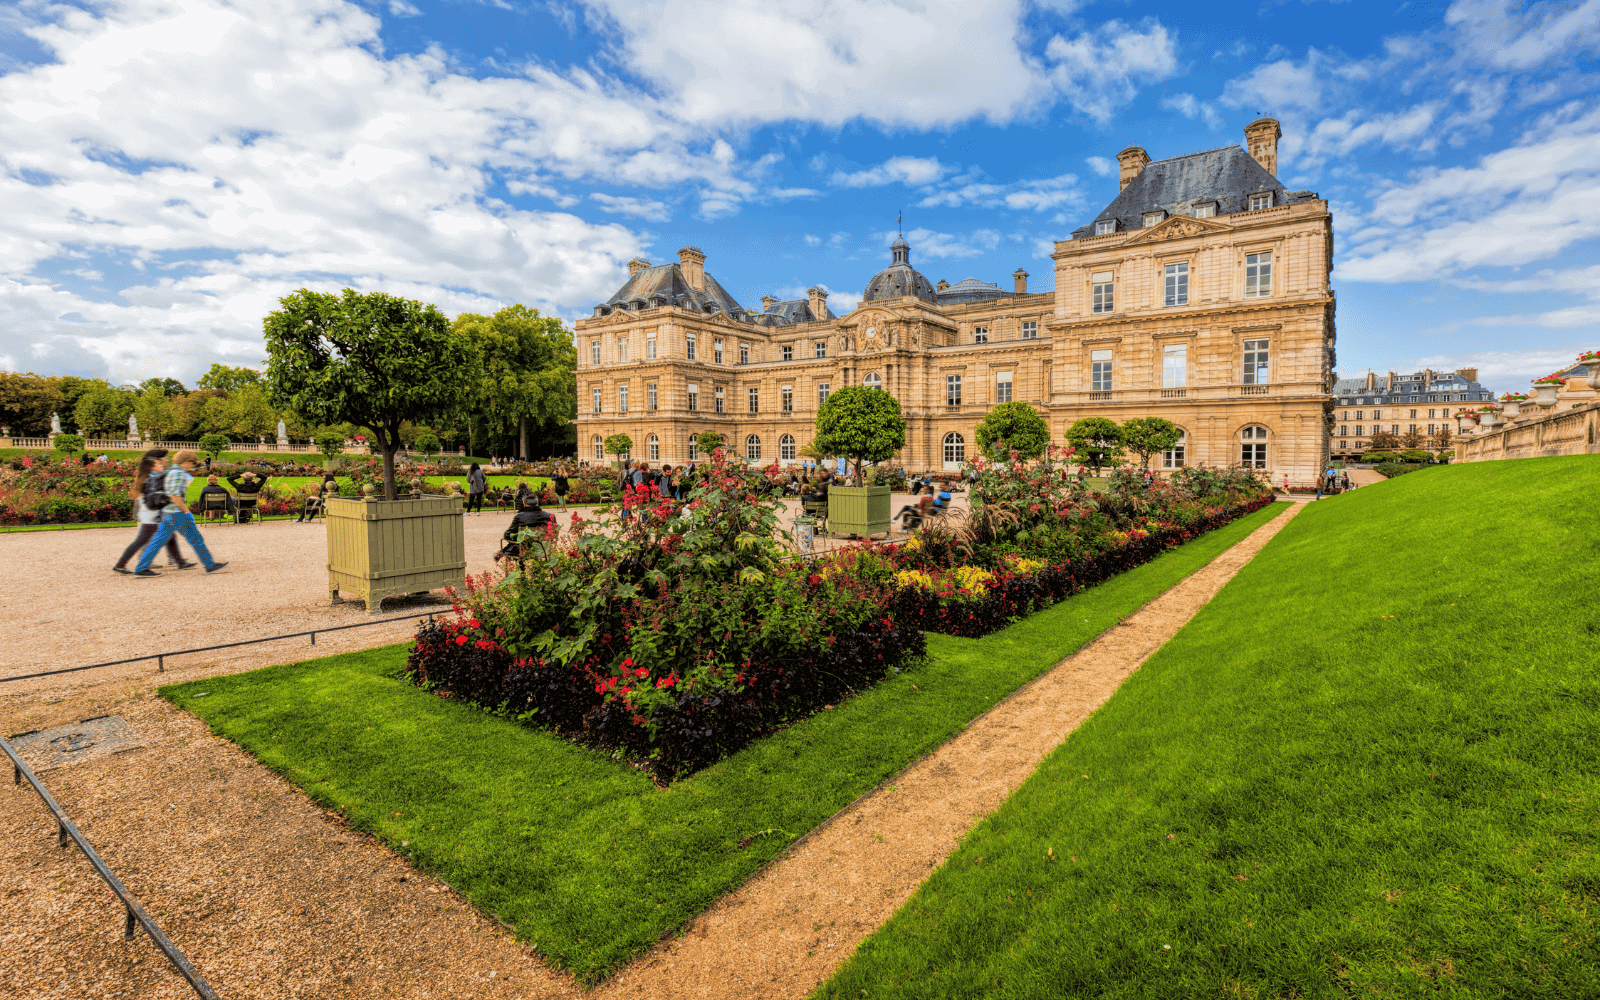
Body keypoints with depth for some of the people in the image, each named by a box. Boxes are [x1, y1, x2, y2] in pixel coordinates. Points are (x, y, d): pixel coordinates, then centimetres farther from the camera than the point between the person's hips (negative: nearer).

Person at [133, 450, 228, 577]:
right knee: (195, 539, 0)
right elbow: (174, 496, -22)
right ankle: (210, 565, 8)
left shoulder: (169, 472, 14)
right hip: (177, 514, -9)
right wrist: (186, 511, -16)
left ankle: (141, 569, 7)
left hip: (167, 514, 9)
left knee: (158, 540, 9)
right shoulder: (178, 473, -16)